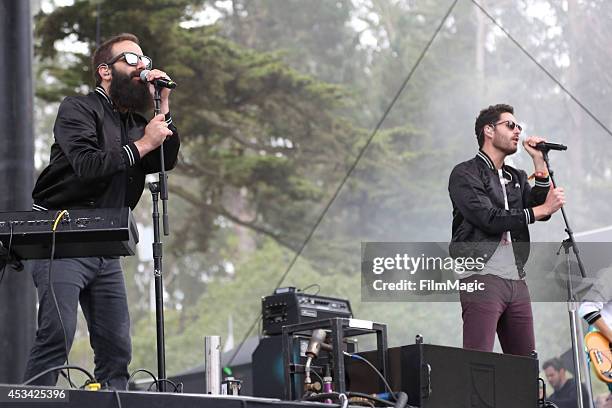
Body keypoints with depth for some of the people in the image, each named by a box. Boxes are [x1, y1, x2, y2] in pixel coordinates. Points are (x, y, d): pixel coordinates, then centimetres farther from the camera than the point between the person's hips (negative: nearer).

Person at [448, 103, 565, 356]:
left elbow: (542, 209, 7)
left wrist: (539, 161, 5)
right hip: (482, 278, -7)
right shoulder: (465, 174, 0)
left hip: (516, 281, 7)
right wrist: (542, 209, -8)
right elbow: (489, 219, -13)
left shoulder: (516, 178, 22)